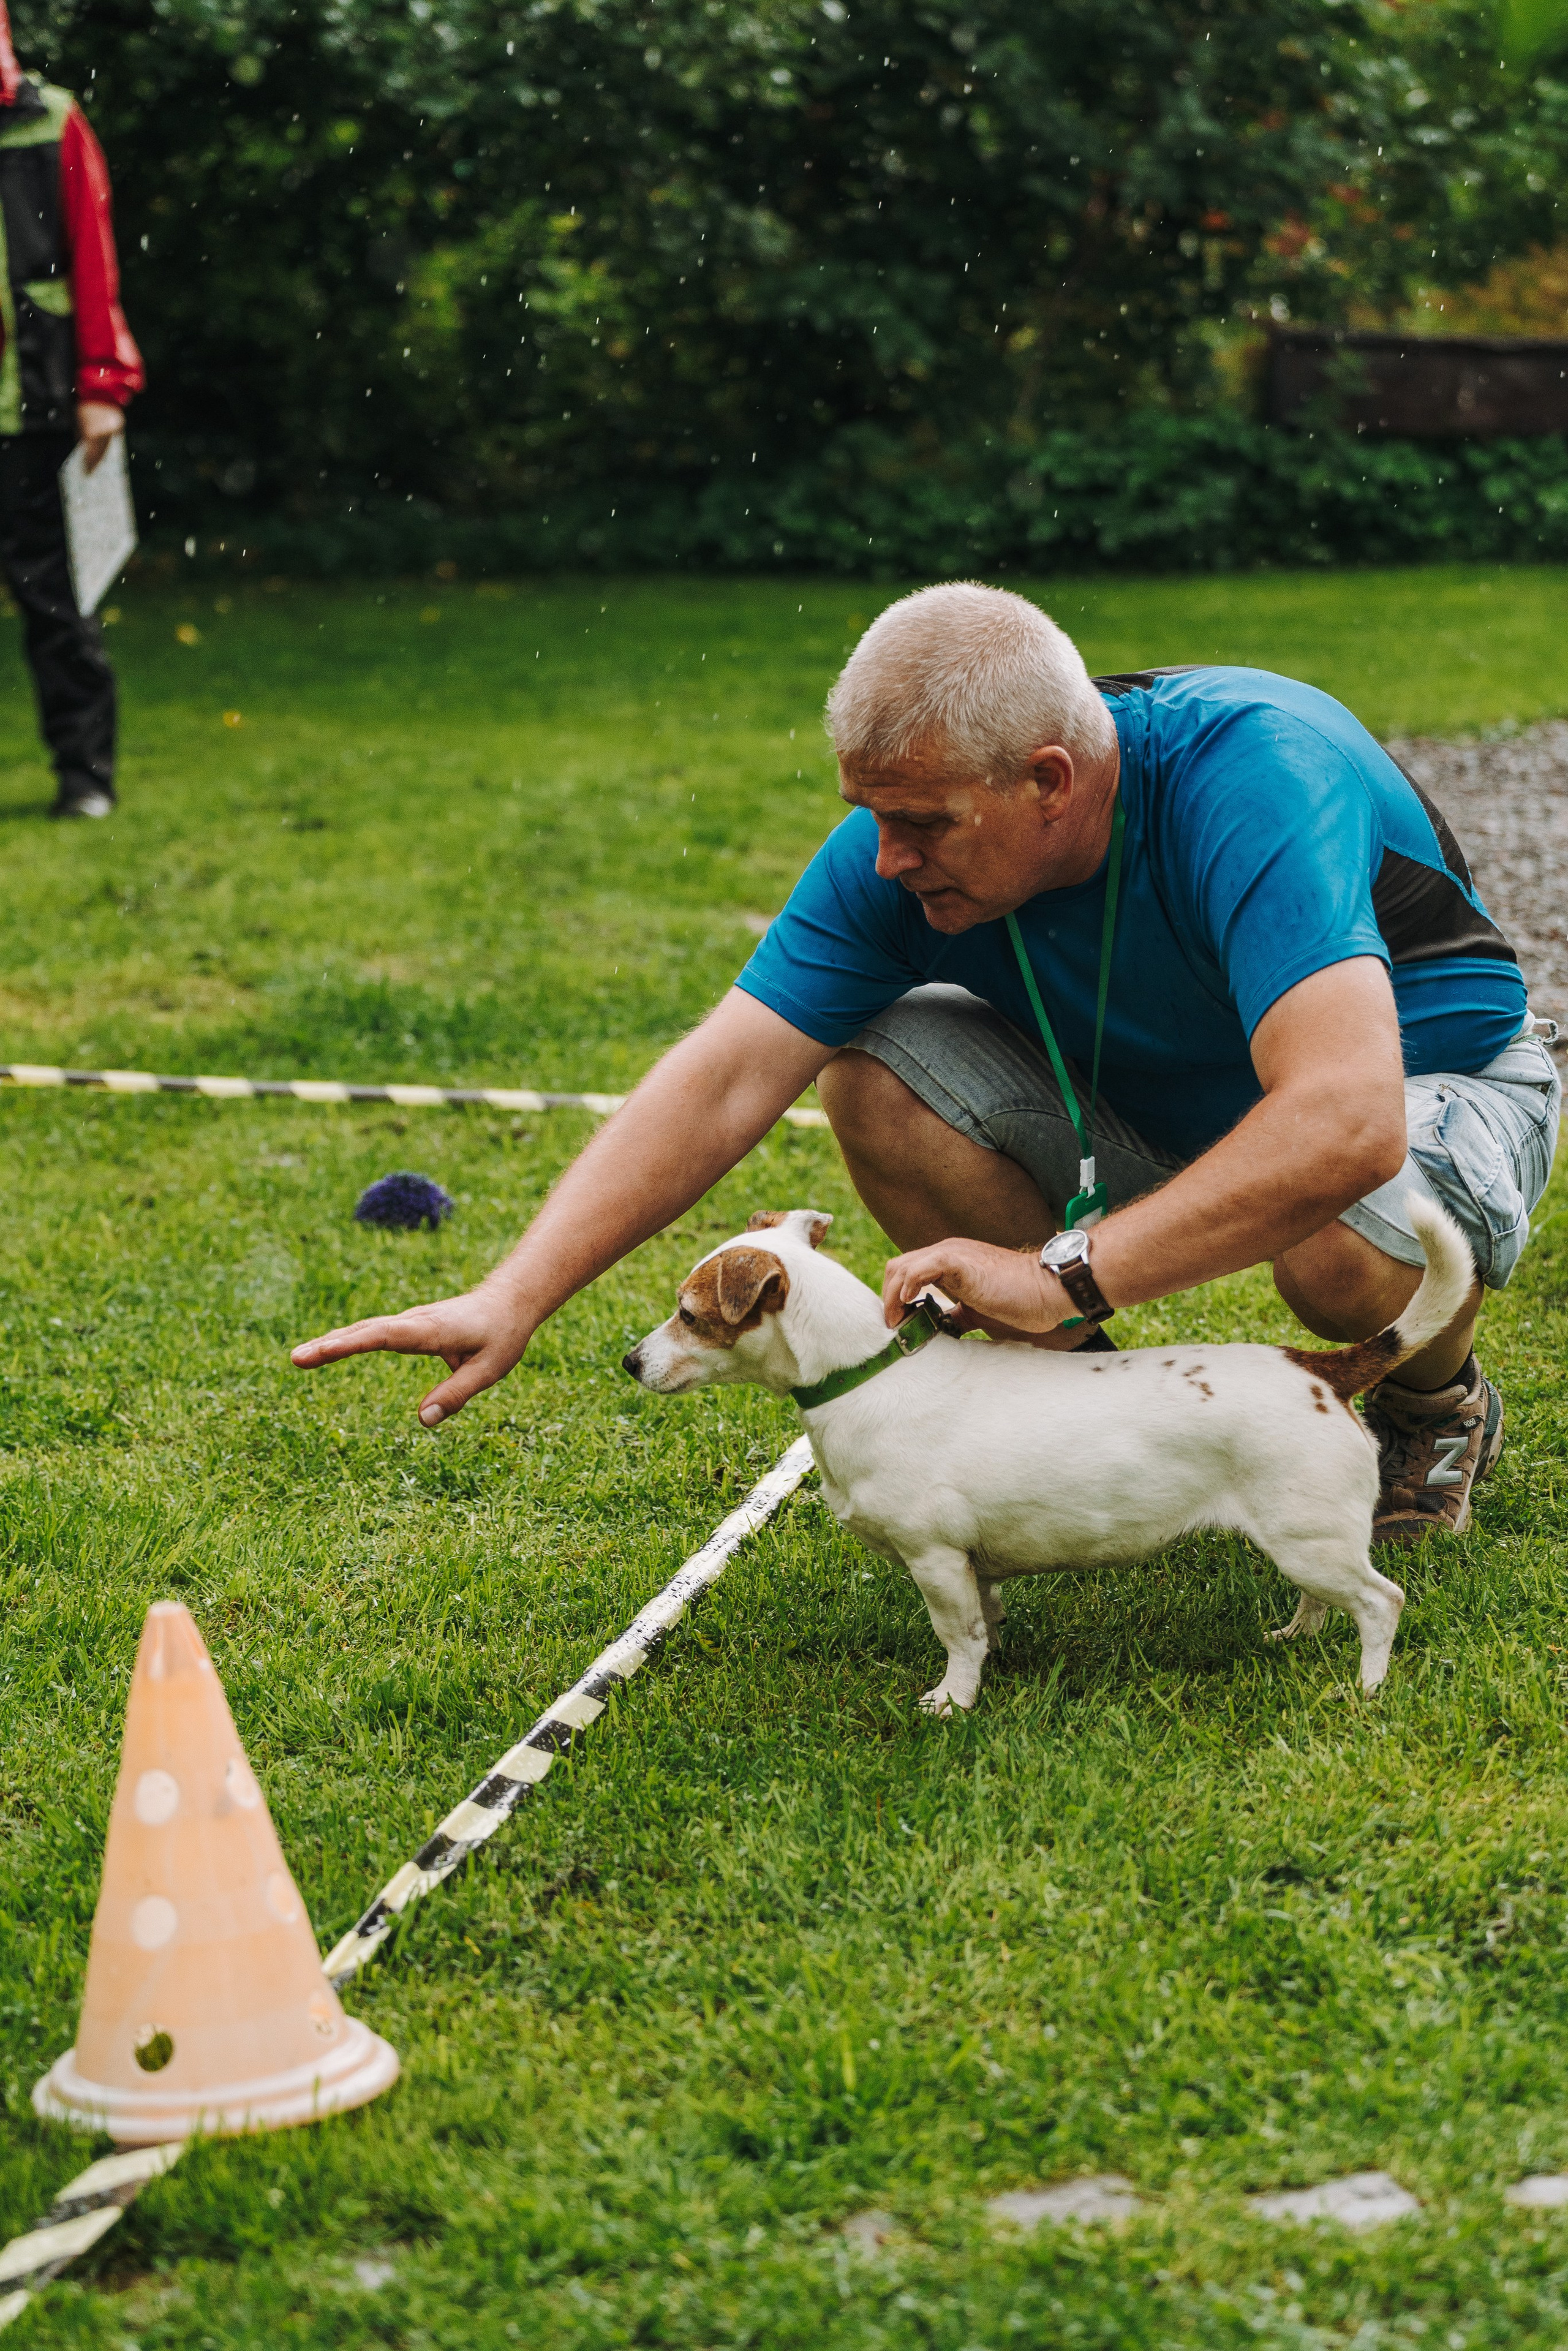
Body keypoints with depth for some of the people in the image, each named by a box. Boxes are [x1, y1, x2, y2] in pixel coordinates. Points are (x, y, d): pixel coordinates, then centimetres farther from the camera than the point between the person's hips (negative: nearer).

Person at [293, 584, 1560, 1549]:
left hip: (1431, 1081, -4)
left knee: (1350, 1248, -40)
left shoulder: (1249, 782, -38)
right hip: (1155, 1095, 5)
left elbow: (1346, 1124, -49)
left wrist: (1063, 1277, -46)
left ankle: (1437, 1407, -1)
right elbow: (724, 1080, -23)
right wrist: (513, 1300, -33)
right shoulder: (902, 845, -21)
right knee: (879, 1074, -20)